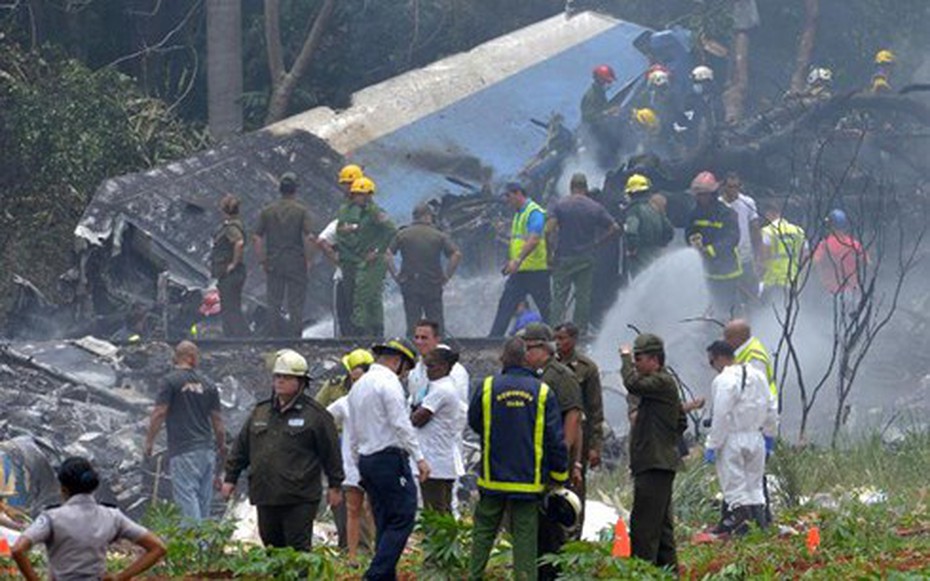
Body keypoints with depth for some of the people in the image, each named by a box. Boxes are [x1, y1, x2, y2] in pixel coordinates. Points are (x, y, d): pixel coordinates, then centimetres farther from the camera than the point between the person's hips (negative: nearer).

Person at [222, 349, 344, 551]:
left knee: (298, 549, -7)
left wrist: (335, 485, 2)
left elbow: (331, 451, 1)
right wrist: (231, 478, 16)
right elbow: (241, 447, 19)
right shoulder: (261, 411, 14)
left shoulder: (315, 414, -2)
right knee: (271, 546, 12)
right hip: (265, 497, 6)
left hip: (299, 500, -6)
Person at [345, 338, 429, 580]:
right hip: (390, 457, -9)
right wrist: (419, 457, -15)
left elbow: (353, 433, 22)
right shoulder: (389, 382, -10)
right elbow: (401, 424, -16)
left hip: (366, 459, 9)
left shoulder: (359, 385, 19)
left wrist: (359, 463, 26)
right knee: (403, 517, -9)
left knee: (384, 522, 11)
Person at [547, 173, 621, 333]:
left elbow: (549, 230, -14)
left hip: (564, 258, -2)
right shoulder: (595, 208, 3)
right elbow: (615, 228, -1)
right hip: (586, 258, 2)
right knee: (583, 297, 7)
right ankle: (581, 331, 7)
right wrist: (597, 243, 8)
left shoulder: (559, 205, -3)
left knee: (559, 297, 0)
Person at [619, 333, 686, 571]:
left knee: (643, 524, -13)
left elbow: (633, 384, -27)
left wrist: (626, 357, -11)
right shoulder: (663, 383, 21)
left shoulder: (662, 382, -11)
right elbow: (681, 422, 28)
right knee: (662, 525, 15)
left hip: (655, 465, -11)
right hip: (658, 464, 11)